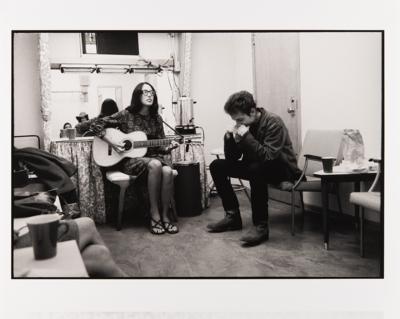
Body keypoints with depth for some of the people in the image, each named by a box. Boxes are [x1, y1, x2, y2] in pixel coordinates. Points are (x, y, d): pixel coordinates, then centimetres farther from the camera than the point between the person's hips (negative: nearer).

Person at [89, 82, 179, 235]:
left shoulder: (156, 118, 8)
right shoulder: (126, 115, -4)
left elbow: (160, 146, 11)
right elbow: (96, 125, -4)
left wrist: (168, 148, -11)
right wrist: (112, 143, -13)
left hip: (151, 156, 4)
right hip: (127, 159, -4)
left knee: (168, 171, -30)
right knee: (155, 165, -35)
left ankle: (165, 216, -15)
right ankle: (154, 215, -23)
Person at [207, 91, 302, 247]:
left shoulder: (273, 122, -21)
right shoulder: (243, 125, -2)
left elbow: (269, 156, -32)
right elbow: (232, 159, 0)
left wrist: (246, 137, -34)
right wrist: (230, 138, -18)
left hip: (282, 168, -7)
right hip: (254, 166, 7)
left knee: (256, 168, -39)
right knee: (216, 166, -5)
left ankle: (261, 226, -28)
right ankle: (232, 216, -2)